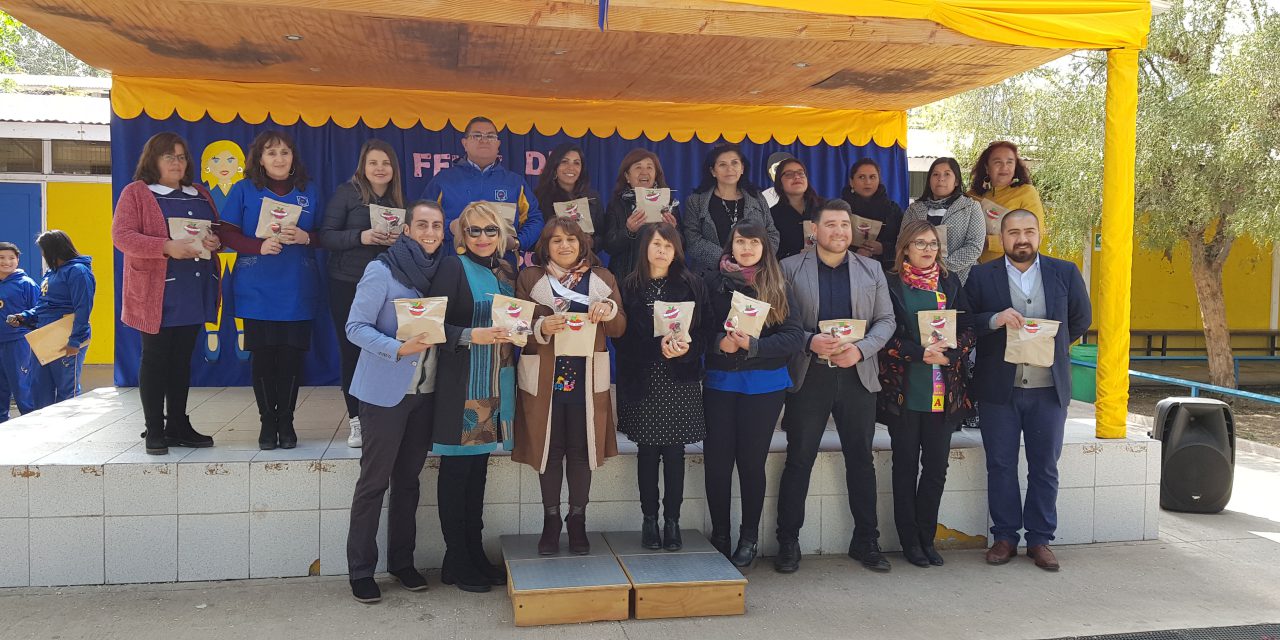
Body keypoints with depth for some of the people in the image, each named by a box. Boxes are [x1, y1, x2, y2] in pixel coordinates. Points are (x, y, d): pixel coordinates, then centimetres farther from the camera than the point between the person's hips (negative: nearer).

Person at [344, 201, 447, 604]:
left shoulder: (442, 272, 6)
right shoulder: (382, 270, -11)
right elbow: (356, 327, -14)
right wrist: (398, 349, -26)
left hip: (425, 391, 5)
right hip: (385, 391, -5)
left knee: (408, 478, 14)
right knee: (374, 480, 2)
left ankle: (402, 561, 26)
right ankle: (361, 570, 14)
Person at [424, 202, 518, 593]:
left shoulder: (506, 272, 12)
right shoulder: (453, 268, -7)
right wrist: (472, 335, -26)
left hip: (497, 382, 6)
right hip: (461, 383, -6)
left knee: (478, 467, 13)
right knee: (457, 469, 2)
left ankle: (476, 554, 23)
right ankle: (456, 562, 12)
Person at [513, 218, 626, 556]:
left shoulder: (603, 278, 9)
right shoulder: (530, 278, 4)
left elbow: (619, 329, 8)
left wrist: (610, 310, -14)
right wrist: (542, 327, -22)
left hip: (587, 380, 1)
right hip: (543, 380, -1)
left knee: (581, 452, 6)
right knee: (549, 450, 6)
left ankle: (577, 521, 19)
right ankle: (551, 521, 19)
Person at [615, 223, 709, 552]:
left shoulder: (692, 286, 6)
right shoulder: (630, 287, 3)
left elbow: (704, 332, 2)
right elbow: (622, 337, -2)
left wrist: (686, 348, -17)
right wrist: (658, 346, -15)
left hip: (680, 380, 0)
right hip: (642, 382, 0)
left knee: (675, 452, 2)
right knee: (647, 451, 5)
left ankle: (672, 521, 11)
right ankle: (650, 520, 15)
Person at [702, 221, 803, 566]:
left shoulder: (777, 286, 1)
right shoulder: (713, 282, 3)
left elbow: (794, 336, -7)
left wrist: (753, 345, -19)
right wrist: (719, 342, -18)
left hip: (764, 384, -1)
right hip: (719, 381, 1)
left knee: (751, 460, 4)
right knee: (717, 460, 0)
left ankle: (749, 537, 20)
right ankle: (719, 535, 16)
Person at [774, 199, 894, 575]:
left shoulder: (872, 270, 11)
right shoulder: (790, 269, 4)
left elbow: (885, 321, 7)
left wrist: (861, 349, -11)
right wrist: (810, 342, -17)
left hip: (857, 376, 2)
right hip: (808, 377, -2)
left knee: (861, 460, 9)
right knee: (798, 461, 2)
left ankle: (866, 541, 21)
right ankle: (788, 543, 12)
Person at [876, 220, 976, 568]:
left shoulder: (951, 282, 11)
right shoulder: (891, 284, 0)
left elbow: (967, 330, 7)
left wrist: (949, 354, -11)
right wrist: (921, 353, -17)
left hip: (944, 392, 3)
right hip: (904, 391, -3)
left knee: (937, 466, 5)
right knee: (906, 464, 5)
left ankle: (926, 538, 18)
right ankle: (910, 540, 16)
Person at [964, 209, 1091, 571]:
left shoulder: (1065, 273, 6)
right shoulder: (982, 276, 1)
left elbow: (1081, 320, 15)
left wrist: (1047, 347, 12)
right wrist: (995, 320, -20)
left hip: (1049, 388, 1)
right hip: (998, 388, -1)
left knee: (1045, 467, 7)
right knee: (1000, 466, 5)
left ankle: (1040, 539, 18)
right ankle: (1005, 536, 17)